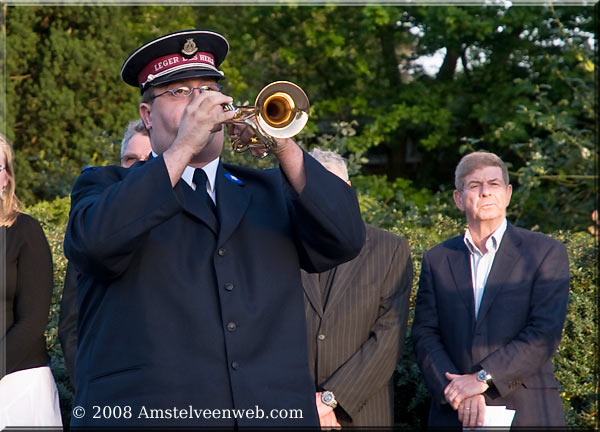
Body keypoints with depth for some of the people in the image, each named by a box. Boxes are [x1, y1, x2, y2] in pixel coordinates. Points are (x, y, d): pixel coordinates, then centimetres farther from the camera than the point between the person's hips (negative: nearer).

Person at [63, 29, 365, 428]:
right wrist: (182, 148, -14)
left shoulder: (269, 190, 16)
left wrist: (286, 150, -10)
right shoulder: (109, 187, 7)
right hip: (146, 412, -3)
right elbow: (93, 242, -15)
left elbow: (347, 241, 1)